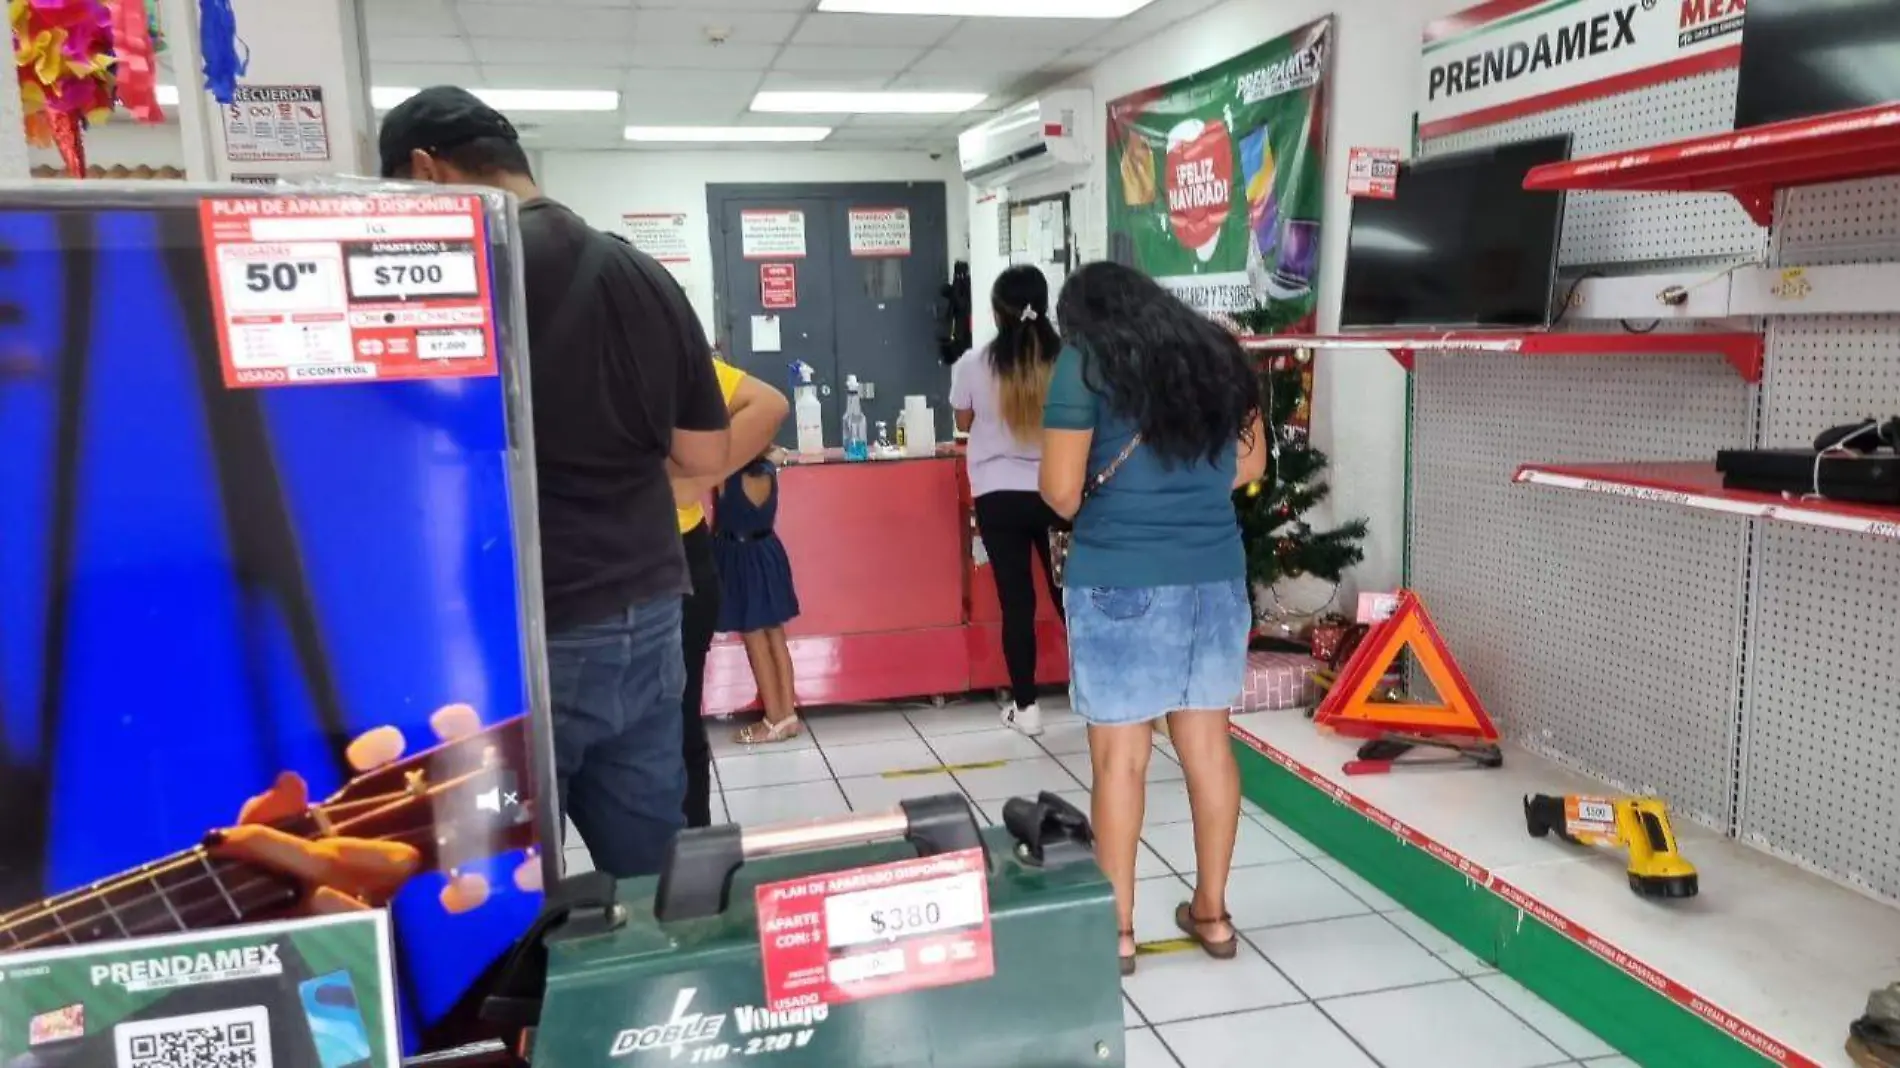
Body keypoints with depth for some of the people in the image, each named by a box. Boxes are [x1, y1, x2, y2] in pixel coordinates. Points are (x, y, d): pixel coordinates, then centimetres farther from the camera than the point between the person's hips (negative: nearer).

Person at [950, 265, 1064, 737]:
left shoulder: (974, 364, -6)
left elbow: (963, 423, 9)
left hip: (999, 497, 0)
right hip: (1057, 493, 1)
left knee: (1017, 600, 5)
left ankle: (1025, 706, 11)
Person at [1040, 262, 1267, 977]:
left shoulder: (1085, 365, -6)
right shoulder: (1219, 354, 10)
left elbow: (1062, 493, -9)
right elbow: (1250, 464, 17)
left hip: (1120, 582, -5)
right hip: (1215, 574, 5)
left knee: (1121, 757, 4)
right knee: (1208, 744, 13)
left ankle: (1117, 930, 13)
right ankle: (1212, 913, 25)